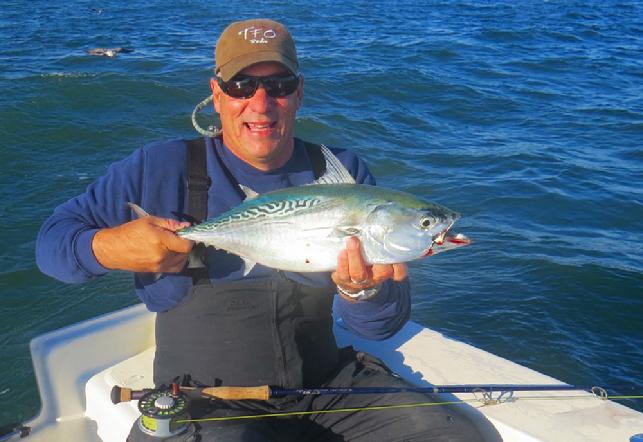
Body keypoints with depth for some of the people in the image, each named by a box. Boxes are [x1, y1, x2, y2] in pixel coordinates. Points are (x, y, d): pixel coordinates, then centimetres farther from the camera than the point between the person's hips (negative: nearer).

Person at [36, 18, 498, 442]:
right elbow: (52, 239, 5)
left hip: (329, 384, 3)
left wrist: (364, 289, -25)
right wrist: (108, 248, -18)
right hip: (207, 400, -2)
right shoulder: (160, 168, -3)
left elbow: (385, 325, 0)